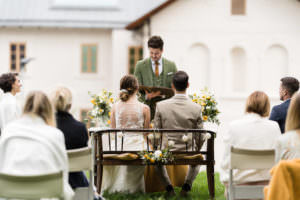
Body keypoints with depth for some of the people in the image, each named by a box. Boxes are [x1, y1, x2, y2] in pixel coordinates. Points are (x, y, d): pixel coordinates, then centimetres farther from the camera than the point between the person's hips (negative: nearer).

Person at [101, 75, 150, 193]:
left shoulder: (115, 107, 0)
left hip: (118, 146, 2)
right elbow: (146, 131, 5)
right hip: (137, 146, -2)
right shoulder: (144, 108, -6)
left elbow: (112, 130, 10)